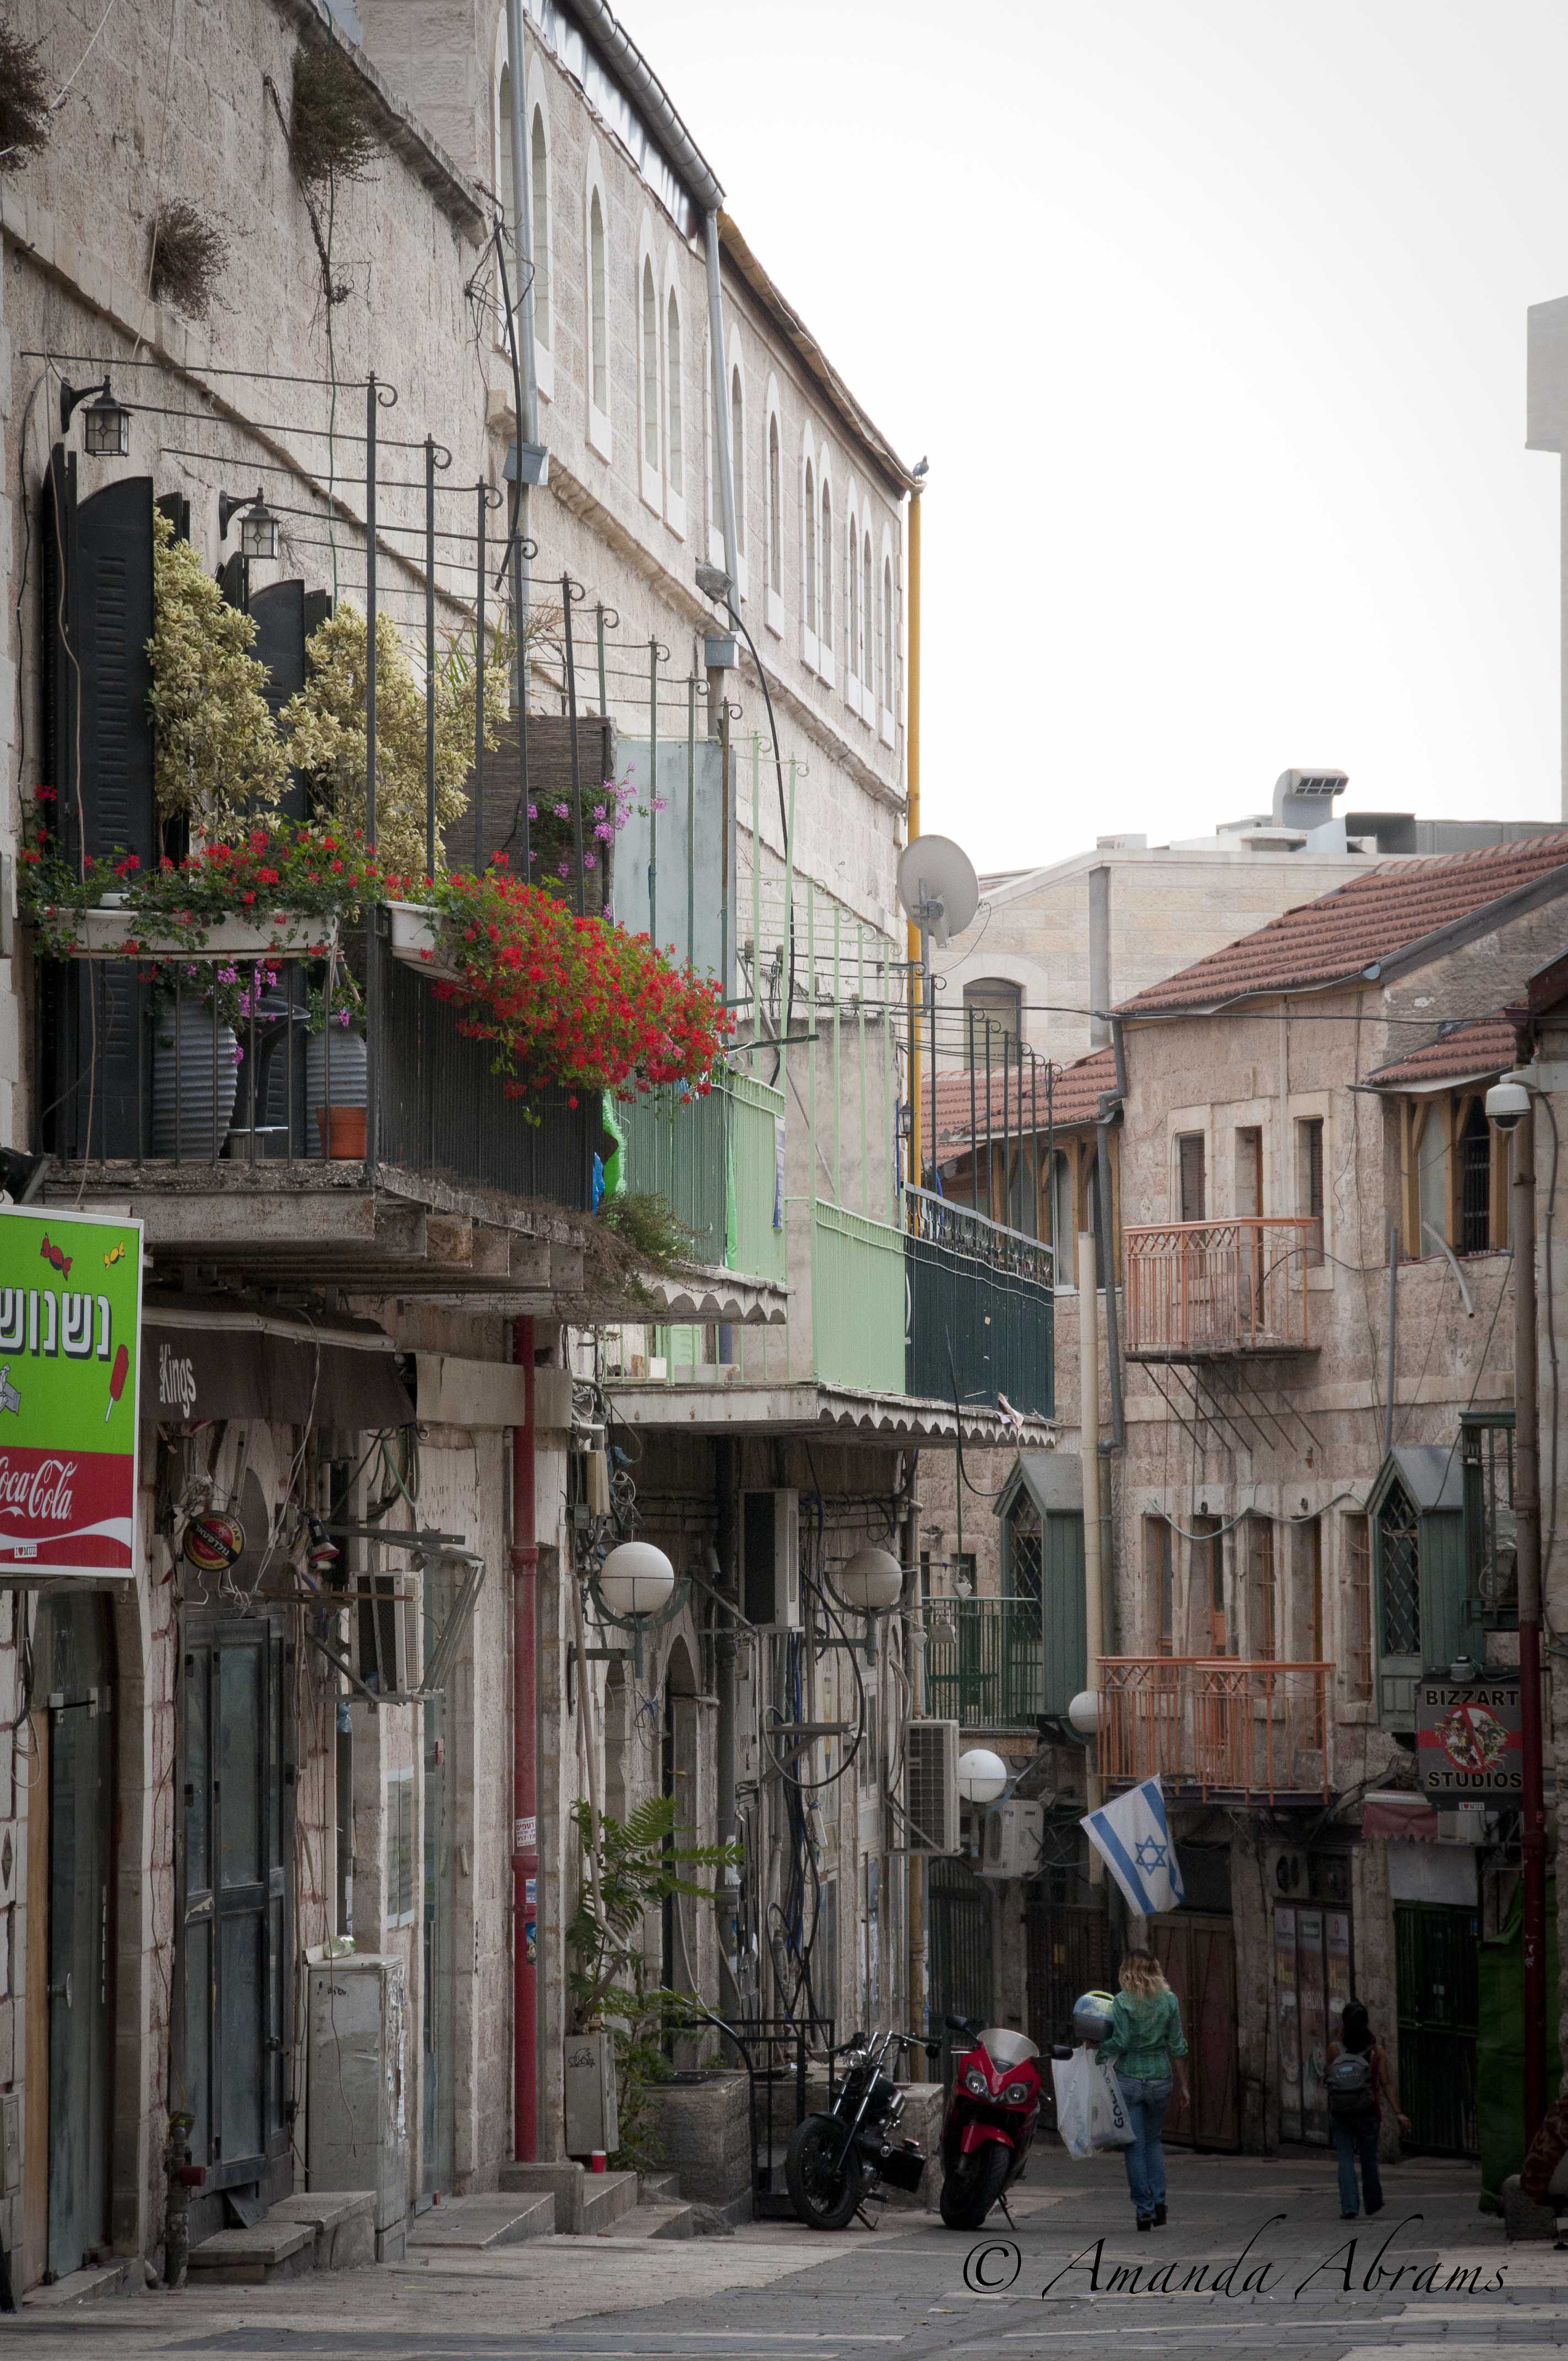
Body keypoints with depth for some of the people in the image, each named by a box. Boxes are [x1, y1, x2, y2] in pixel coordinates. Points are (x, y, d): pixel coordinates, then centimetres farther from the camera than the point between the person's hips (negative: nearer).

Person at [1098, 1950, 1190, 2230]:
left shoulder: (1124, 2001, -9)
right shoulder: (1169, 2000, 1)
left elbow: (1121, 2042, -15)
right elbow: (1178, 2046, 3)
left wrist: (1099, 2048, 4)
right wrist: (1183, 2085, 9)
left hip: (1129, 2078, -3)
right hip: (1160, 2078, 3)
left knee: (1135, 2146, 4)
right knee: (1153, 2140, 19)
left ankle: (1145, 2211, 2)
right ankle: (1159, 2201, 5)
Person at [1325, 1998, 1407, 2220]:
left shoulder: (1335, 2049, -9)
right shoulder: (1376, 2050, -5)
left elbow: (1328, 2078, 3)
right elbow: (1387, 2083, -11)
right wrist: (1398, 2113, -12)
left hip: (1340, 2114, -2)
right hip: (1368, 2114, 2)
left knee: (1346, 2160, 2)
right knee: (1369, 2160, 18)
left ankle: (1349, 2207, -12)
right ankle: (1373, 2205, 34)